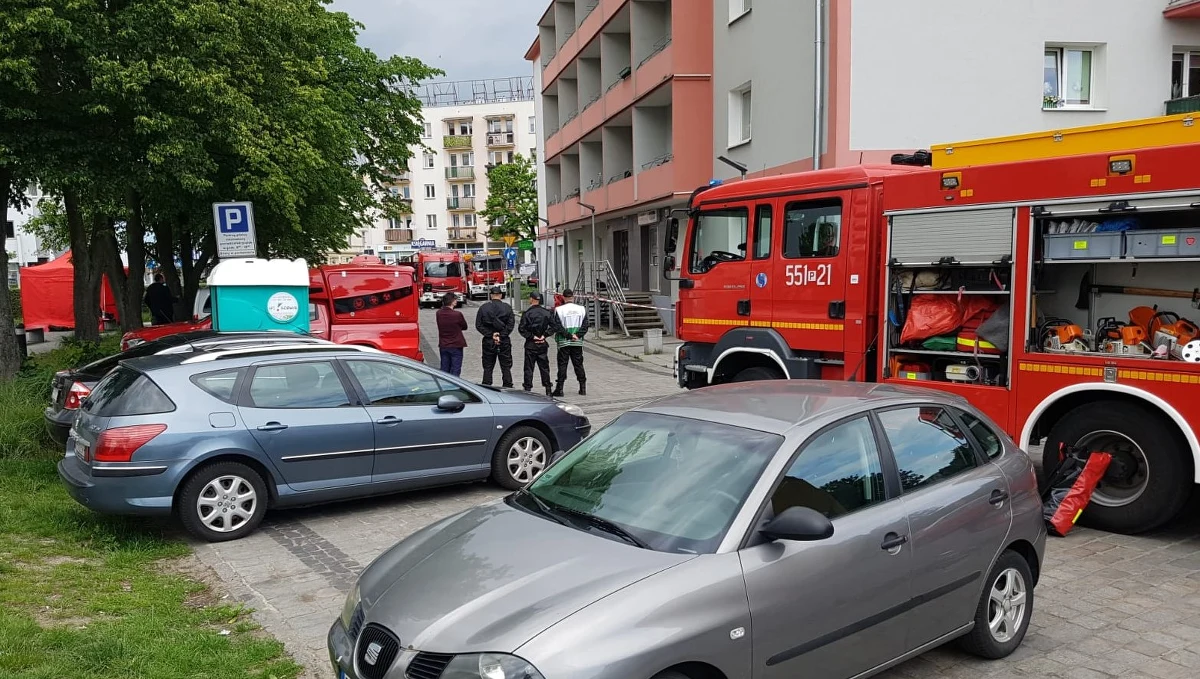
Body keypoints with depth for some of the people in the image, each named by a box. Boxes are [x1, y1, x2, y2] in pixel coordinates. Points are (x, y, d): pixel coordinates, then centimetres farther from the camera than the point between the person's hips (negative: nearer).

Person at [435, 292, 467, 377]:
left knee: (444, 370, 13)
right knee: (455, 370, 1)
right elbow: (464, 327, -3)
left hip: (443, 345, 5)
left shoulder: (439, 313, -3)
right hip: (456, 346, -5)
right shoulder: (457, 314, -18)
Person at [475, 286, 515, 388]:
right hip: (504, 341, 0)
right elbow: (511, 324, -7)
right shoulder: (507, 308, -1)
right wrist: (502, 335, -7)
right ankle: (508, 388, 7)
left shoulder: (483, 308, 0)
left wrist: (490, 335, -6)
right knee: (506, 367, 7)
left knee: (487, 368, 7)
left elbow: (478, 325, -3)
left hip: (488, 341, 0)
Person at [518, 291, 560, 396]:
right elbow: (555, 326, -2)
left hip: (530, 345, -3)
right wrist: (544, 335, -2)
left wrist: (532, 336, -6)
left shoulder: (527, 313, -10)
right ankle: (548, 390, 14)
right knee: (544, 367, 12)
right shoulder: (547, 312, 0)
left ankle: (528, 389, 3)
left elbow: (522, 329, -14)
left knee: (528, 368, 4)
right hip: (543, 344, 3)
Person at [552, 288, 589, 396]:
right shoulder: (582, 309, 2)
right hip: (578, 343, 3)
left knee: (562, 365, 3)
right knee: (578, 364, 11)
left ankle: (559, 389, 2)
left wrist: (569, 336, -10)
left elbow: (558, 327, -12)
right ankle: (583, 388, 13)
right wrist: (576, 335, -7)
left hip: (563, 342, -3)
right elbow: (585, 326, -1)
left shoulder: (559, 310, -8)